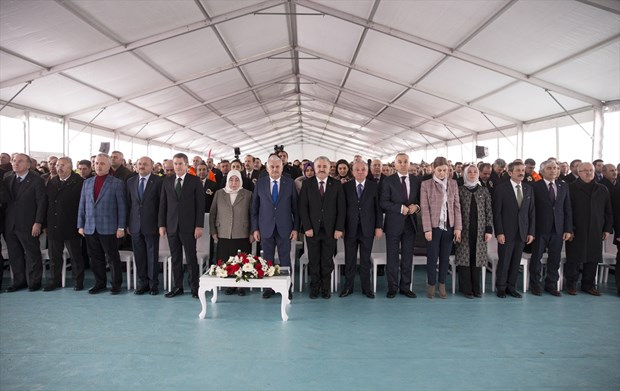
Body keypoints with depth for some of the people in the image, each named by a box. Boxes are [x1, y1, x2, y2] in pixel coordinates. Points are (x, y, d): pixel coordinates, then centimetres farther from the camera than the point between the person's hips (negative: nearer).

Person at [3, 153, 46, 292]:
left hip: (28, 225, -5)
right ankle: (19, 281, 23)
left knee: (32, 254, 5)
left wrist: (38, 223, -14)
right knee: (14, 254, 12)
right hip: (10, 225, 5)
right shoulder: (7, 178, 8)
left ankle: (34, 282, 15)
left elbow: (41, 203, -9)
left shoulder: (36, 180, -7)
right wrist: (5, 221, 2)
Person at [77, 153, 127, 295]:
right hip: (90, 228, 4)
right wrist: (81, 225, 9)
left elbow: (122, 207, -4)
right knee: (95, 258, 10)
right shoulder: (87, 183, 13)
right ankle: (100, 283, 24)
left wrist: (121, 227, -8)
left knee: (112, 258, 3)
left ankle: (116, 284, 14)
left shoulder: (117, 183, -2)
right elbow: (82, 205, 14)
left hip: (108, 228, -4)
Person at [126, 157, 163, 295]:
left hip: (151, 225, -4)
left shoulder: (158, 181, -3)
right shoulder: (130, 181, 10)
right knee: (139, 256, 9)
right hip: (135, 225, 4)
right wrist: (127, 223, 6)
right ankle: (142, 283, 21)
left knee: (152, 255, 3)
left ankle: (153, 284, 14)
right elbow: (128, 203, 10)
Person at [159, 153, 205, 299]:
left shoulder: (195, 181, -1)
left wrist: (199, 226, -10)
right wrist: (161, 224, 4)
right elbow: (163, 204, 10)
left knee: (191, 258, 1)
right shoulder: (167, 181, 9)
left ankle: (194, 287, 9)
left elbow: (200, 204, -4)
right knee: (175, 258, 9)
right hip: (171, 225, 3)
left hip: (188, 226, -3)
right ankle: (177, 286, 18)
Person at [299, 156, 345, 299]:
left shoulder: (336, 184, 3)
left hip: (330, 229, 0)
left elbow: (341, 208, 1)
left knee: (327, 261, 7)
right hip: (312, 229, 0)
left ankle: (326, 287, 20)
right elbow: (303, 207, -1)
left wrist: (339, 228, -6)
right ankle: (315, 287, 19)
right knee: (313, 260, 6)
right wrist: (307, 227, -8)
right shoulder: (307, 184, 2)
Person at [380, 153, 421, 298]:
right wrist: (401, 208, -18)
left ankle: (405, 287, 19)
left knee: (408, 257, 9)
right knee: (393, 257, 4)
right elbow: (384, 202, -8)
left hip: (410, 223, 3)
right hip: (393, 224, -3)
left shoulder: (417, 180, 7)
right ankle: (392, 287, 14)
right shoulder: (388, 181, -2)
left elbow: (421, 199, 11)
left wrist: (416, 206, -10)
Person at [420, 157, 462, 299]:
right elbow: (424, 208, -6)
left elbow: (457, 206, 5)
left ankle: (442, 285, 21)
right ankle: (431, 285, 19)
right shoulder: (426, 184, -2)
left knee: (445, 257, 8)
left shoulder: (453, 183, 7)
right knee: (432, 257, 4)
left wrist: (458, 227, -1)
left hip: (449, 226, 3)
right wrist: (427, 229, -11)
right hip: (434, 226, -2)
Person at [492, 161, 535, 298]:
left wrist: (531, 232, 4)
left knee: (516, 262, 8)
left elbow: (532, 212, 10)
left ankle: (511, 287, 21)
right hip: (506, 233, -4)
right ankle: (501, 287, 16)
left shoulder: (528, 189, 10)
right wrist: (499, 232, -11)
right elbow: (496, 212, -7)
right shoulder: (501, 188, -5)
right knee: (504, 261, 2)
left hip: (522, 233, 4)